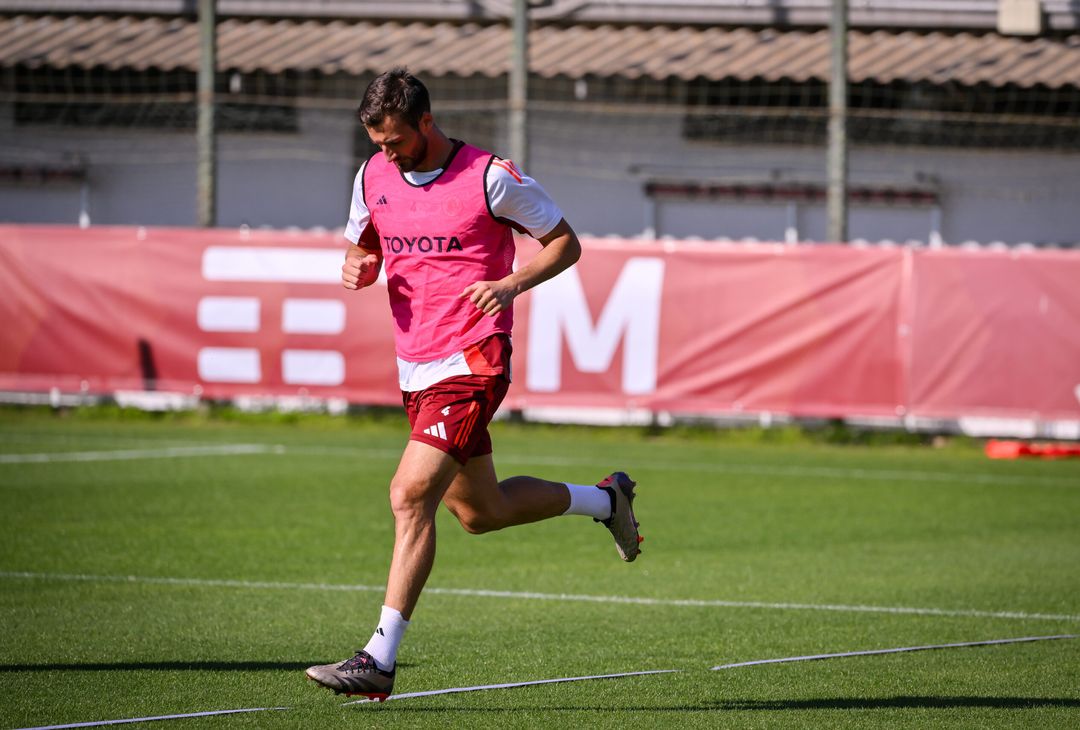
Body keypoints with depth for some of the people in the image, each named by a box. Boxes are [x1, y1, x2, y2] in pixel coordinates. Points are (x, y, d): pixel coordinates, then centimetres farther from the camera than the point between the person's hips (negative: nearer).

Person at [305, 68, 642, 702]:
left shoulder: (490, 178, -10)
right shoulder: (374, 177, 6)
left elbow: (566, 243, -2)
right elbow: (361, 249, 21)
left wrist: (511, 283, -20)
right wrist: (358, 268, -4)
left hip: (473, 363, -8)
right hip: (416, 367, 8)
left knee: (411, 496, -19)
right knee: (479, 511, 17)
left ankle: (381, 660, -17)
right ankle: (605, 500, 42)